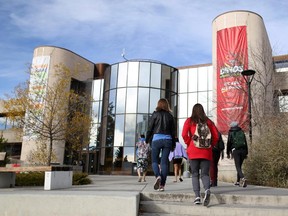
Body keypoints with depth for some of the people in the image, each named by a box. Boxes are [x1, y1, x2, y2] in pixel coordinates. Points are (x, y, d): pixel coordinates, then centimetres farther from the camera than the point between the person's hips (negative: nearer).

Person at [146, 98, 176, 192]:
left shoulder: (155, 114, 2)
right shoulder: (170, 115, 9)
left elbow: (150, 128, 0)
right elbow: (173, 131, 10)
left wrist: (147, 140, 9)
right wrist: (173, 144, 16)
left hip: (156, 139, -2)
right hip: (167, 139, 2)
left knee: (154, 160, 8)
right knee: (164, 162, 4)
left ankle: (158, 176, -19)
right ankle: (162, 185, 3)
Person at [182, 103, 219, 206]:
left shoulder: (189, 121, 4)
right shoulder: (208, 121, 10)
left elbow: (184, 134, -7)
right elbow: (216, 136, 6)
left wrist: (189, 144, 7)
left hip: (193, 151, -1)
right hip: (206, 152, 1)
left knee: (195, 174, 6)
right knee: (205, 174, 4)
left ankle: (197, 196, -4)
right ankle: (207, 189, -24)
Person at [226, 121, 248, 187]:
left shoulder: (231, 133, 4)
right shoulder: (242, 132, 13)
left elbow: (229, 143, 2)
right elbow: (245, 143, 11)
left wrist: (228, 153, 8)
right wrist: (246, 153, 15)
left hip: (235, 151, -4)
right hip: (243, 150, 4)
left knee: (237, 167, -7)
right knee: (239, 166, 15)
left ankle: (243, 178, -31)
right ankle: (238, 181, 21)